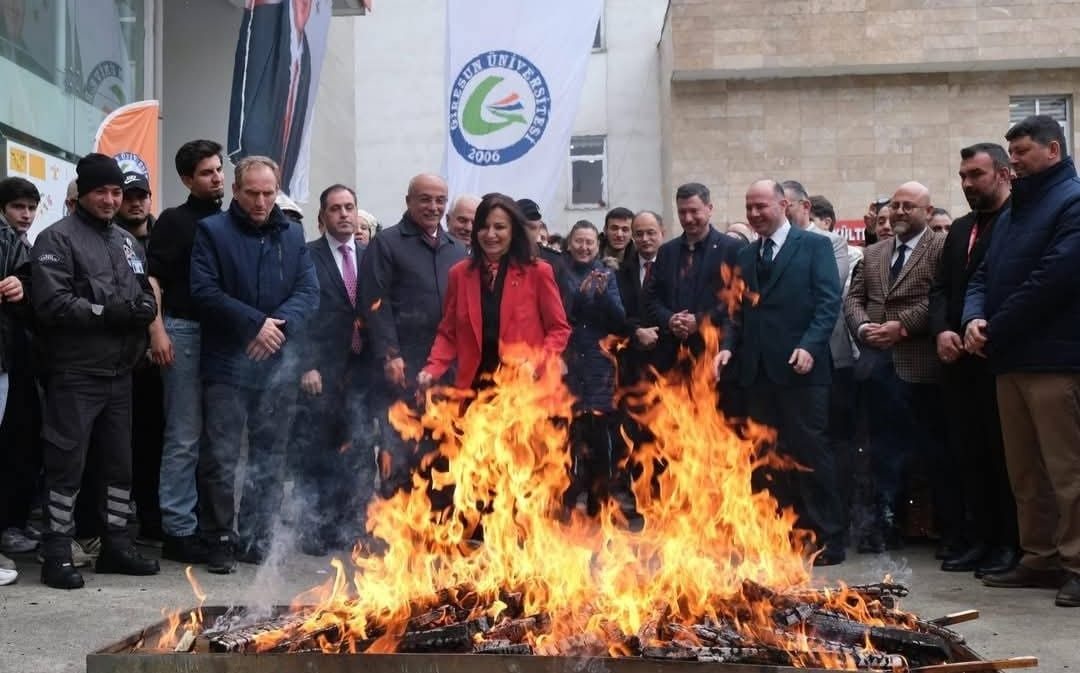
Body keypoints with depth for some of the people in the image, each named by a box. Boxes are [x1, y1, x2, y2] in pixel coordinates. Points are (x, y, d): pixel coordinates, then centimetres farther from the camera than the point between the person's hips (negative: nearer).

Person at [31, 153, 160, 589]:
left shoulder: (127, 242, 17)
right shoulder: (57, 239, -6)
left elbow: (145, 293, 20)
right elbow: (51, 303, -16)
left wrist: (144, 309, -3)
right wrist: (108, 313, -22)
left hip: (119, 373, 7)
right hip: (75, 375, -7)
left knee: (120, 463, 12)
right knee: (67, 464, -2)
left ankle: (116, 546, 23)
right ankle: (57, 555, 6)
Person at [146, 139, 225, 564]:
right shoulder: (174, 220, 1)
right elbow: (152, 277, -6)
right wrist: (157, 331, -16)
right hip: (184, 332, -5)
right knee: (184, 437, -3)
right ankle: (178, 530, 3)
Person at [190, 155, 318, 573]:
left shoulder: (292, 235, 12)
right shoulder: (212, 231, 1)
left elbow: (309, 292, 4)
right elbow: (204, 291, -9)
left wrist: (279, 325, -14)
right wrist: (255, 323, -15)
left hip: (278, 366, 4)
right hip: (227, 364, -3)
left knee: (270, 458, 9)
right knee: (221, 457, -1)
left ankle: (257, 539, 19)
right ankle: (221, 540, 10)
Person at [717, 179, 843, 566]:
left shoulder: (814, 246, 3)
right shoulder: (745, 257, 18)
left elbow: (828, 302, -5)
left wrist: (810, 346, -17)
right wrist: (728, 345, 0)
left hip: (800, 368, -5)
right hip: (757, 370, 5)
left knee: (810, 452, -2)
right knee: (770, 455, 7)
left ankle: (827, 540, 7)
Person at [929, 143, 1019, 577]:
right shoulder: (959, 230, 18)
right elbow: (940, 289, 15)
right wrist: (942, 331, -2)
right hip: (959, 359, 7)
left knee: (1002, 453, 1)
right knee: (965, 452, 8)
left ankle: (1009, 542, 11)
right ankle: (979, 538, 16)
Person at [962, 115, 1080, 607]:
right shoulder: (1015, 210, 20)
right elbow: (984, 274, 16)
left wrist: (994, 331, -12)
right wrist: (974, 317, -4)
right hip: (1010, 359, 9)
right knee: (1024, 472, 12)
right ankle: (1041, 559, 20)